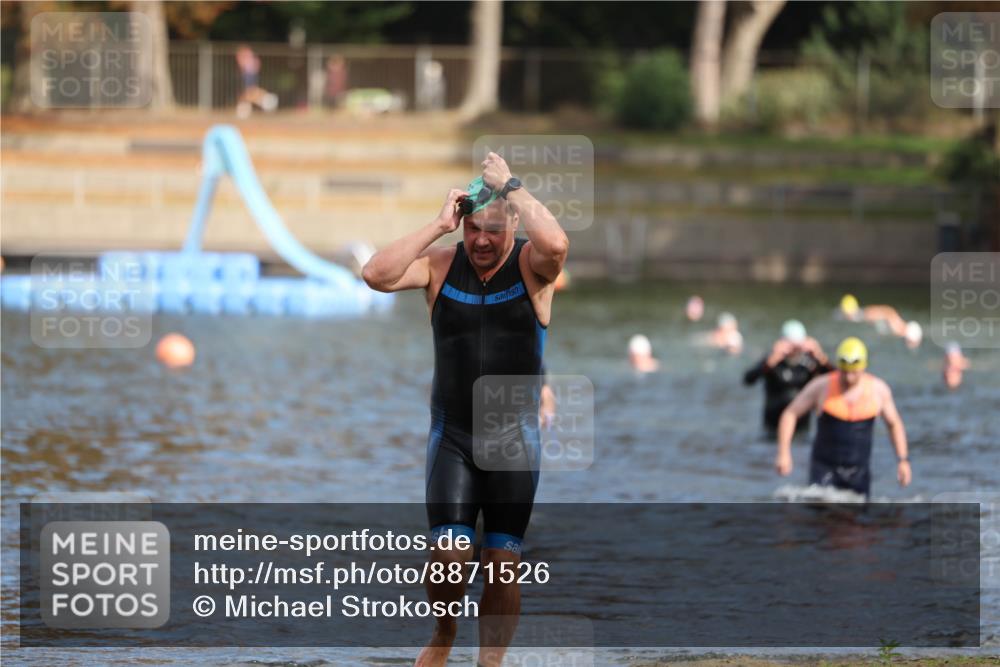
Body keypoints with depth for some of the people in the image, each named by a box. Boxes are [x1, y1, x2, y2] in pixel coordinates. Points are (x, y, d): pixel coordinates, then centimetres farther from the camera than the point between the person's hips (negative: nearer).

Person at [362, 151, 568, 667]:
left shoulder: (530, 266, -4)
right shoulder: (440, 264, 0)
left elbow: (555, 245, -29)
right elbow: (376, 275, -16)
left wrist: (511, 186, -20)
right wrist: (439, 226, -16)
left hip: (514, 438, 0)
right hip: (451, 436, 0)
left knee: (503, 562, -2)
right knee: (449, 553, -10)